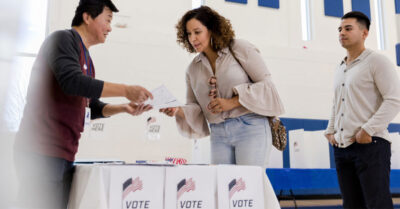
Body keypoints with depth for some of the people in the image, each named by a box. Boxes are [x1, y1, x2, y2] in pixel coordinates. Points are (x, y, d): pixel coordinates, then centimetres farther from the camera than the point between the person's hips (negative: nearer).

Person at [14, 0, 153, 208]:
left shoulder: (85, 58, 23)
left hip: (65, 155, 9)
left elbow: (91, 107, 25)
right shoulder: (63, 38, -3)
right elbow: (72, 81, -21)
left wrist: (123, 108, 8)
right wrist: (125, 90, -19)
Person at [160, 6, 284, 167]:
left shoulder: (239, 49, 0)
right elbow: (194, 106, 14)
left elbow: (266, 84, -3)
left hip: (251, 126, -4)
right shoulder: (193, 69, 13)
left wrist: (232, 102, -12)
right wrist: (178, 111, -8)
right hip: (218, 134, 4)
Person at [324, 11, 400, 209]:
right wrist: (330, 131, 14)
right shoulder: (340, 68, 21)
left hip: (370, 144, -7)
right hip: (342, 147, 7)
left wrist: (368, 130, -17)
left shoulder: (377, 61, -1)